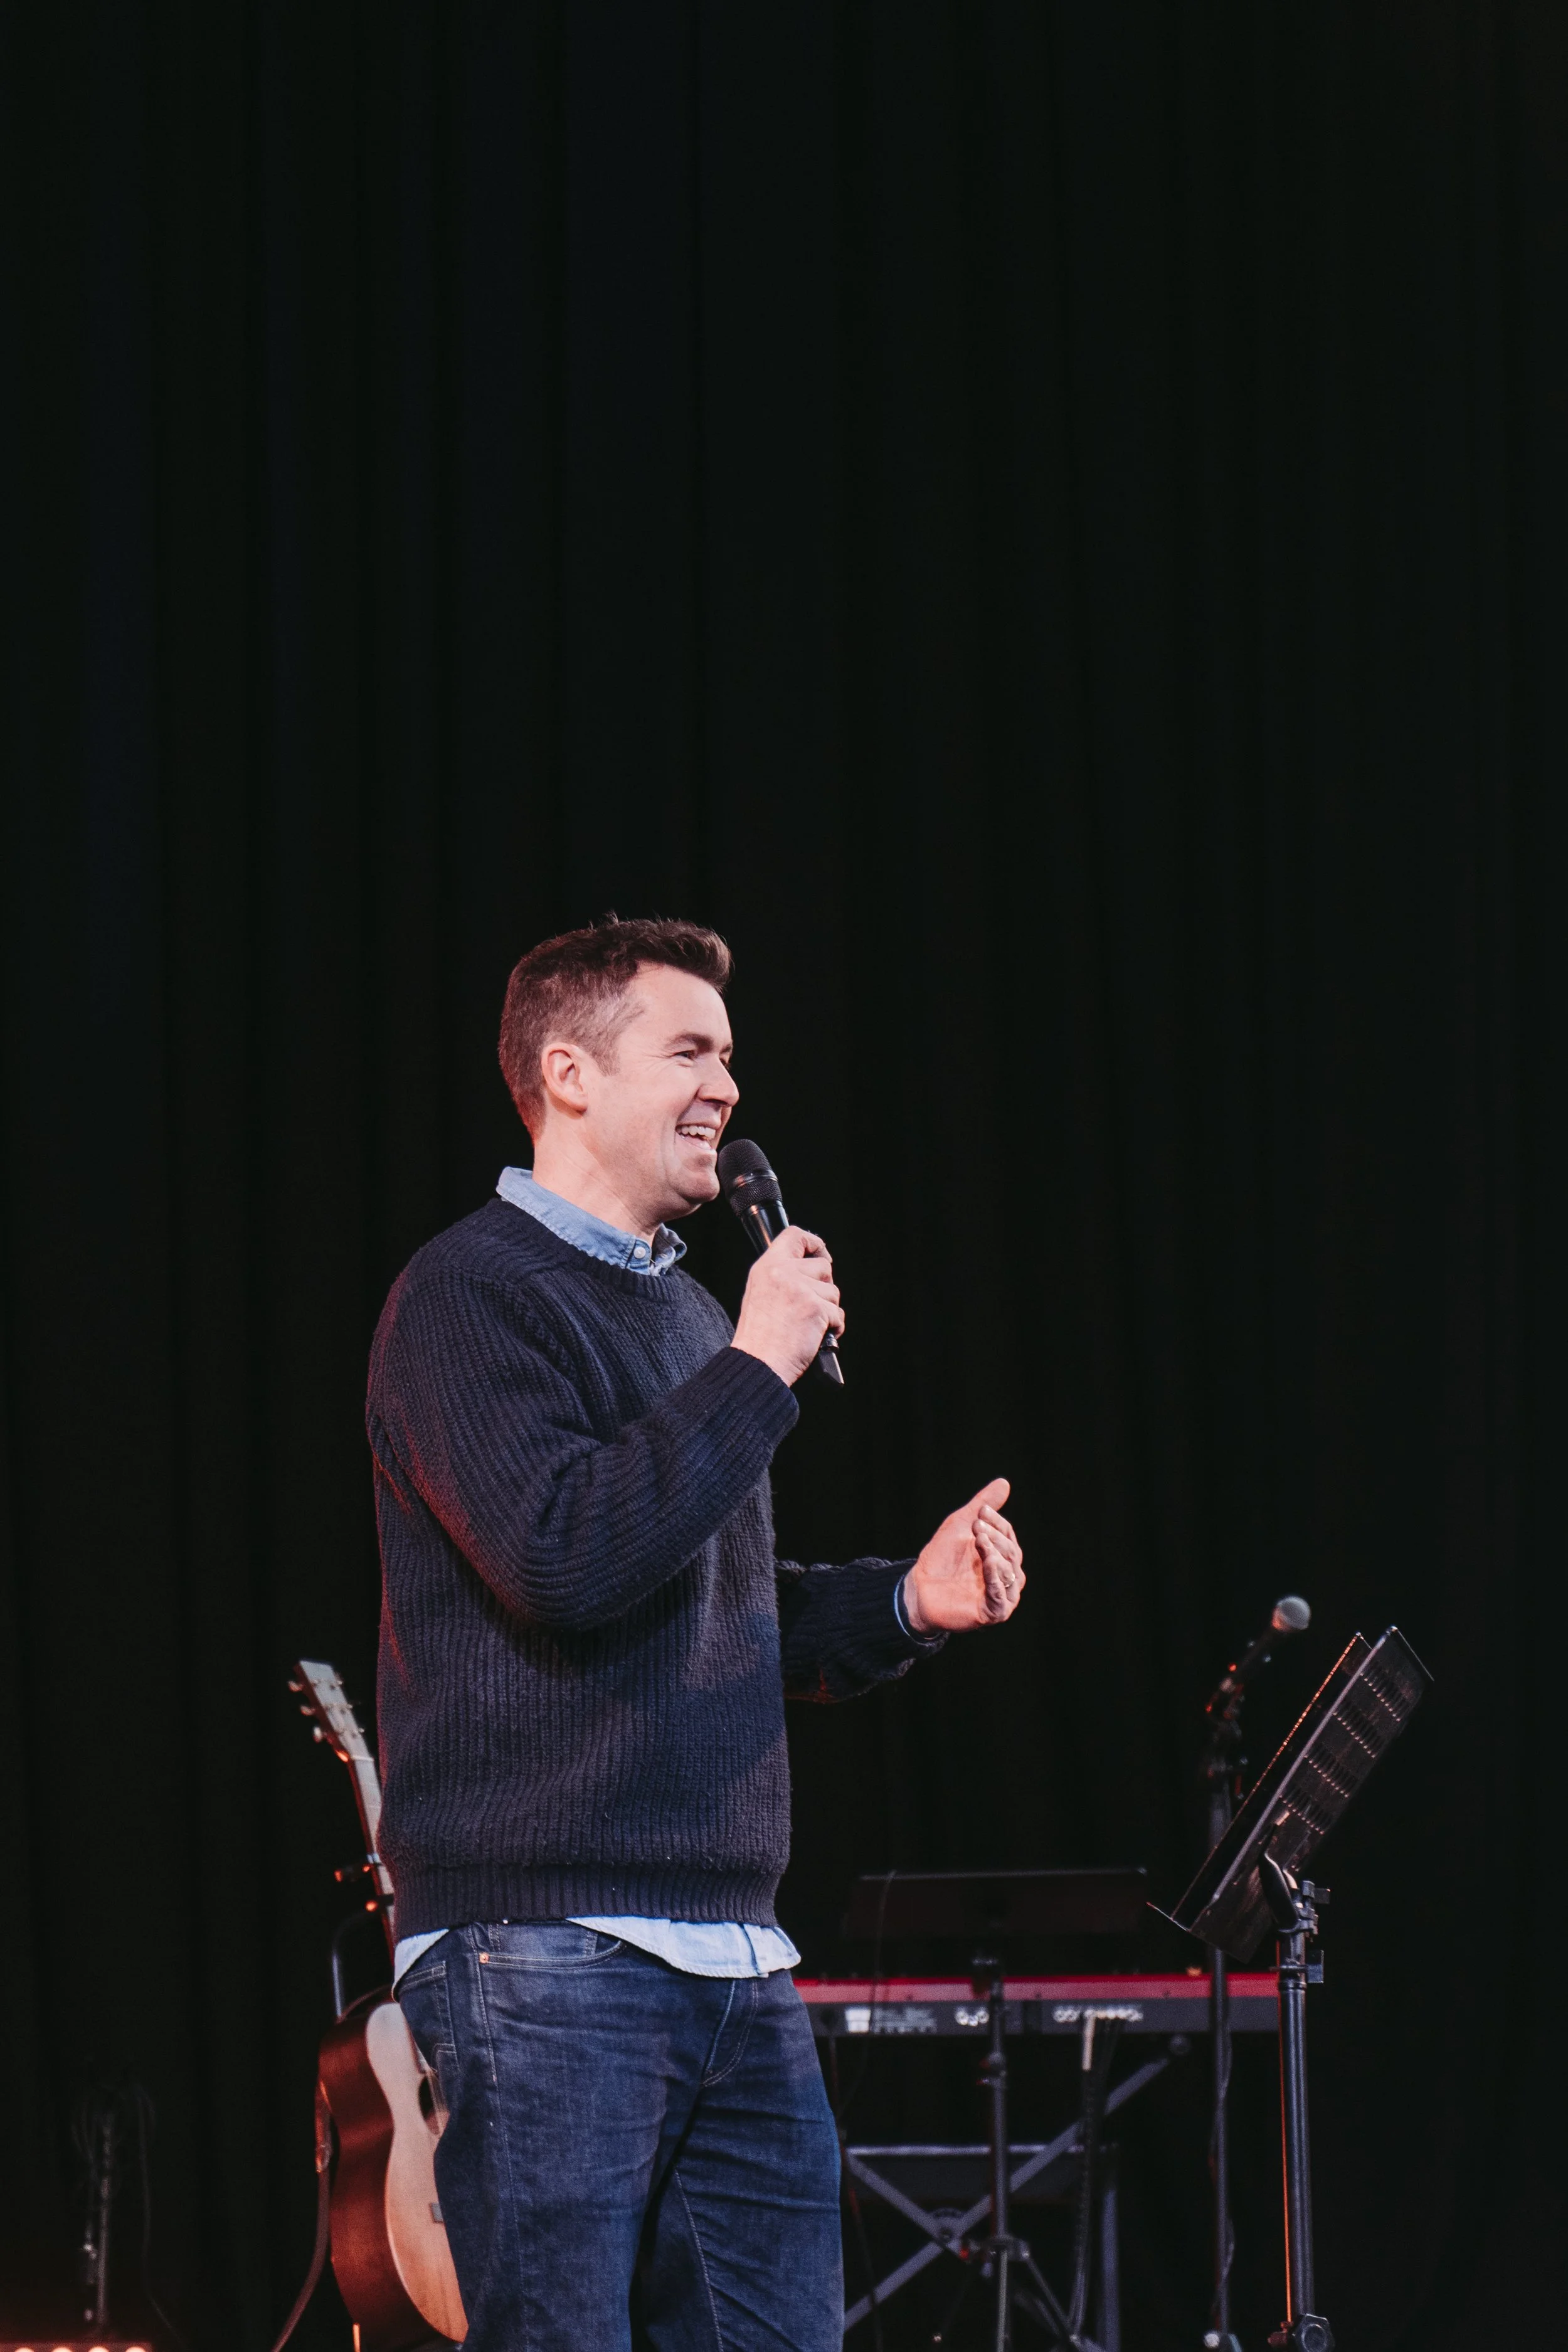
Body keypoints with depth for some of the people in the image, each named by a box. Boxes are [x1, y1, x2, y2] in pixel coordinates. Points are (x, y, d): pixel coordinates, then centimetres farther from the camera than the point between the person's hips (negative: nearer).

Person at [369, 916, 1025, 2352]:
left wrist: (902, 1604, 11)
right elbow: (566, 1561, -22)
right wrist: (757, 1369, -15)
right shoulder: (472, 1296, -7)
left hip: (733, 1958, 9)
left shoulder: (687, 1313, 21)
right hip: (545, 1952, -8)